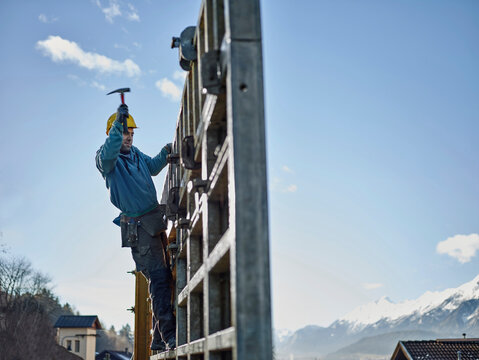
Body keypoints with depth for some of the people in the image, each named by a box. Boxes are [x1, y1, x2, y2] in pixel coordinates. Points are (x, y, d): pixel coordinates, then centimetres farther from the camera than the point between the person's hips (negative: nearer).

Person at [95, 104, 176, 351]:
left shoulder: (135, 153, 17)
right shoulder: (105, 157, -6)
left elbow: (152, 167, 34)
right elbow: (108, 155, -31)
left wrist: (165, 153, 15)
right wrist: (118, 123, -39)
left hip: (157, 217, 8)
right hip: (137, 226, -8)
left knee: (165, 276, 7)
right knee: (157, 277, -15)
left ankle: (158, 339, 15)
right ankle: (169, 335, -13)